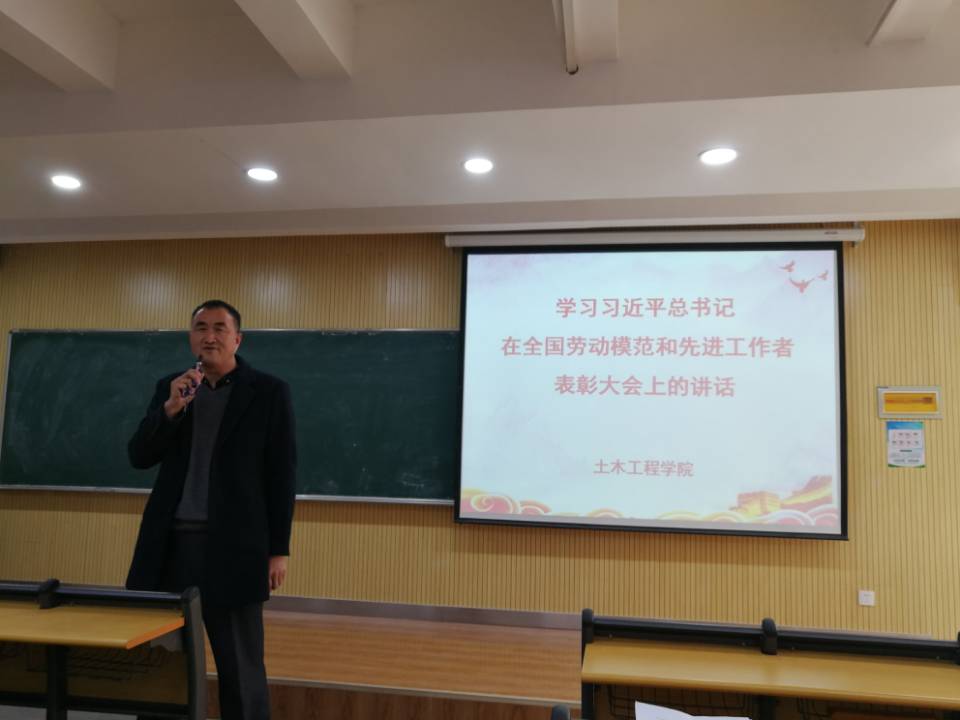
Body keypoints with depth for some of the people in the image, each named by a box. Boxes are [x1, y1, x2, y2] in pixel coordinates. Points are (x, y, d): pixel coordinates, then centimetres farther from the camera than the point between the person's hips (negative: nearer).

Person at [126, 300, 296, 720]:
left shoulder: (268, 392, -2)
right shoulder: (170, 388, 10)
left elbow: (282, 476, -3)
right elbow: (139, 457, 4)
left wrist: (278, 549, -6)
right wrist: (171, 407, -12)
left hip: (231, 546, -4)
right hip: (171, 543, 4)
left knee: (240, 668, 4)